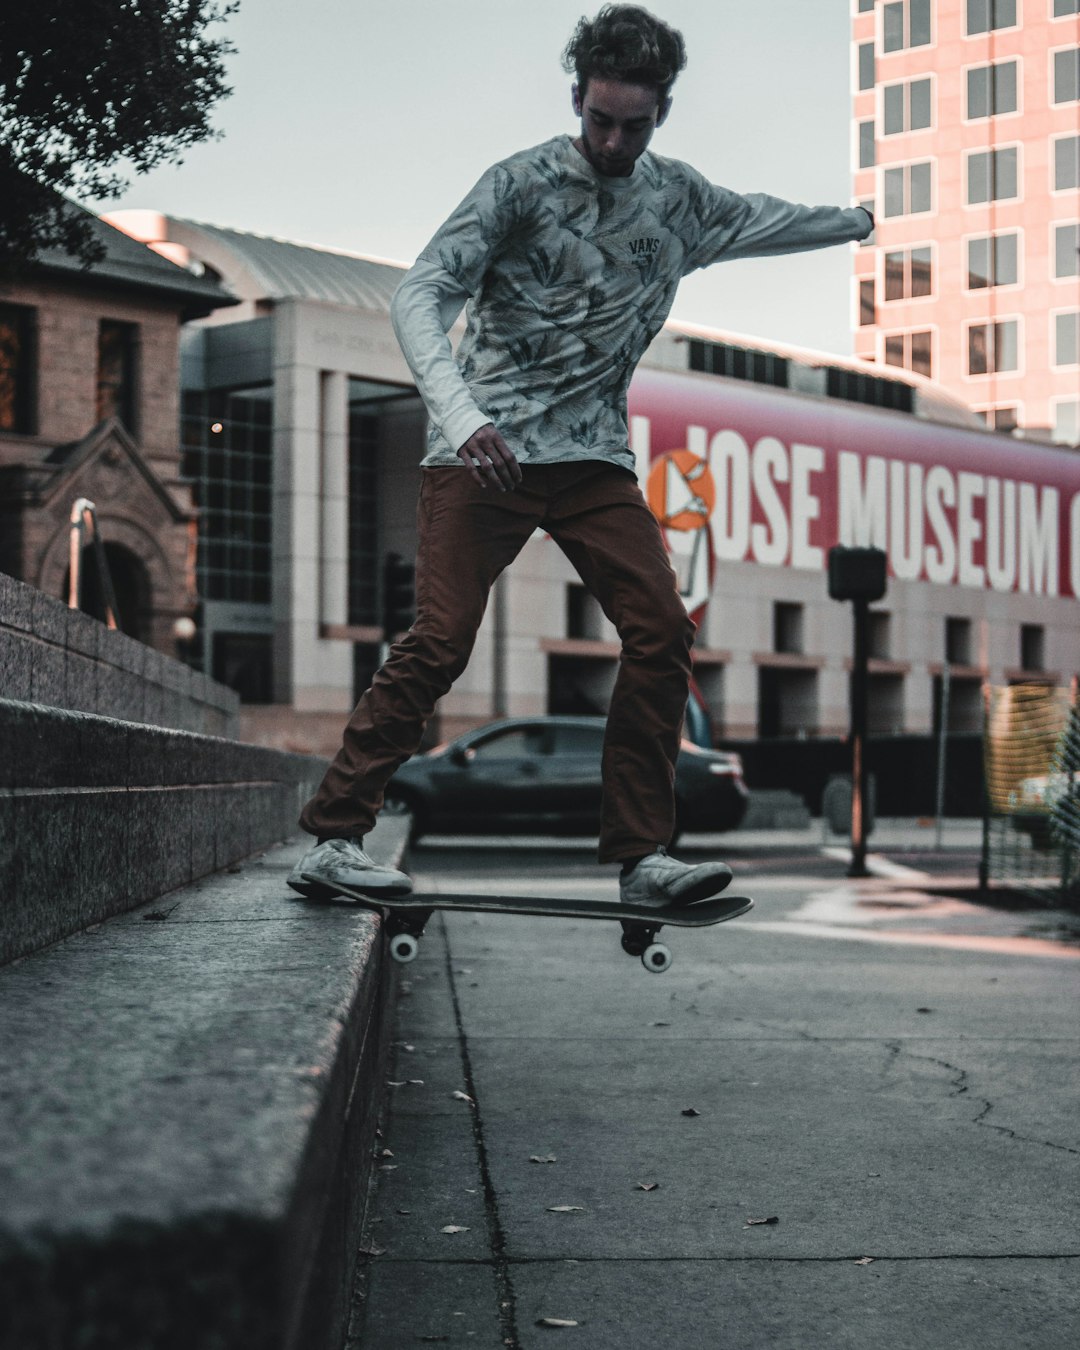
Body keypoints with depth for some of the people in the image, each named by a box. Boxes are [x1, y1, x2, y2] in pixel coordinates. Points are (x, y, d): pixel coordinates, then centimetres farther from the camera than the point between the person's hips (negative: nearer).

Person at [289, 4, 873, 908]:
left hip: (594, 458, 5)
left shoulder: (679, 199, 12)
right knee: (441, 641, -13)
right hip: (485, 452, -5)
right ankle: (332, 840, -6)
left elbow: (761, 221, 34)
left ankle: (640, 856, -3)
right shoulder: (520, 184, -5)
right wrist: (462, 414, -28)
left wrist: (854, 223, 49)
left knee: (662, 631, -9)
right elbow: (420, 298, -13)